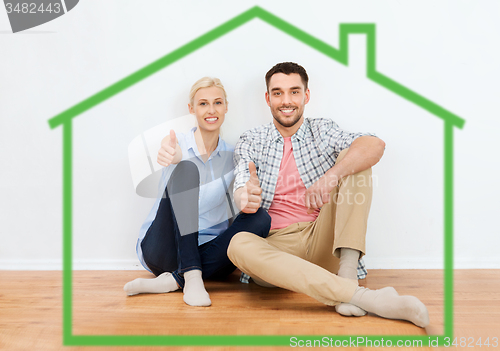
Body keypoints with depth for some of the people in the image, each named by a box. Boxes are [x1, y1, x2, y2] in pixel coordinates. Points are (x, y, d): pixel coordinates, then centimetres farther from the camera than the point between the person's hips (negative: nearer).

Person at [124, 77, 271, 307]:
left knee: (261, 218, -23)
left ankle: (172, 280, -25)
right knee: (187, 169, -24)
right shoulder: (177, 146, -2)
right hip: (162, 249, -3)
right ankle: (191, 277, -31)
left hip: (206, 253, 4)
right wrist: (172, 159, -50)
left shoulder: (231, 155, 9)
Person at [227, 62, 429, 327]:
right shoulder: (251, 142, 11)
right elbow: (242, 191, -7)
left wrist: (332, 176, -28)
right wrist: (246, 199, -33)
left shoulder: (322, 132, 9)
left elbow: (375, 145, -11)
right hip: (273, 246, 0)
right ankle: (360, 296, -41)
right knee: (239, 244, -34)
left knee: (351, 159, -11)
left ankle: (347, 274, -26)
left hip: (322, 243, 1)